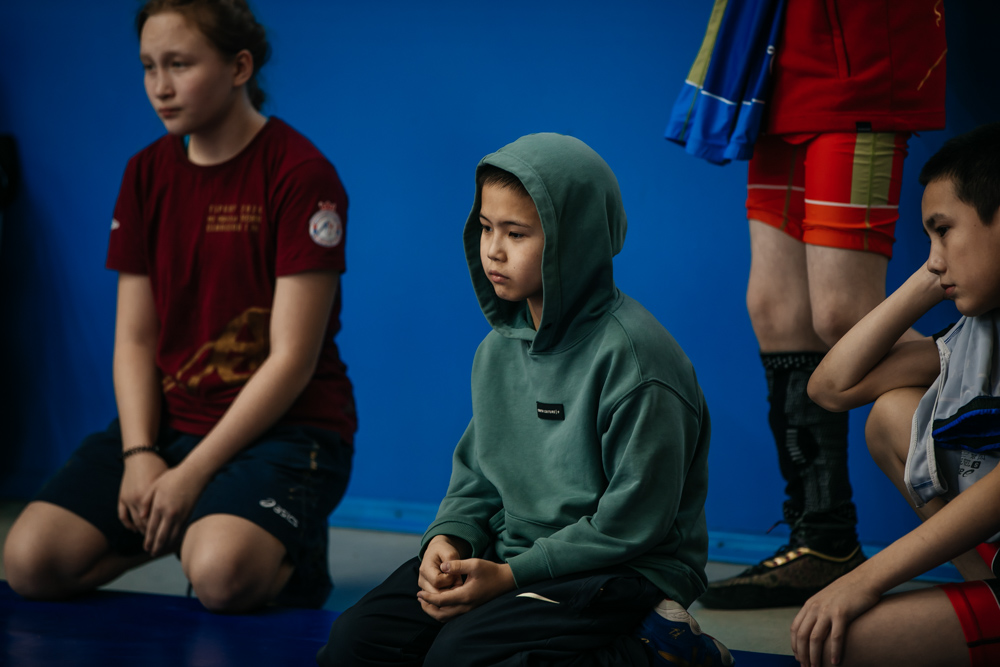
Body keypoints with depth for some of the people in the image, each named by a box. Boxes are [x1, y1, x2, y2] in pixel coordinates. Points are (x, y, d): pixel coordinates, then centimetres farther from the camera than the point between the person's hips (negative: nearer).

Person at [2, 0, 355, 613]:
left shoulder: (301, 174, -11)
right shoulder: (147, 174, 9)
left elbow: (292, 359, -15)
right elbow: (135, 339, 8)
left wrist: (192, 474, -18)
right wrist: (138, 454, -10)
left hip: (286, 426, -6)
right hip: (168, 419, 6)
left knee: (220, 574, -35)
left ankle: (291, 552, 1)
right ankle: (189, 531, 9)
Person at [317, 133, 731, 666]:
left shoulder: (632, 356, -17)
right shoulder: (500, 348, 8)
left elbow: (632, 522, -18)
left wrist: (511, 576, -19)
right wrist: (448, 537, -5)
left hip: (625, 575, -7)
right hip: (510, 554, 7)